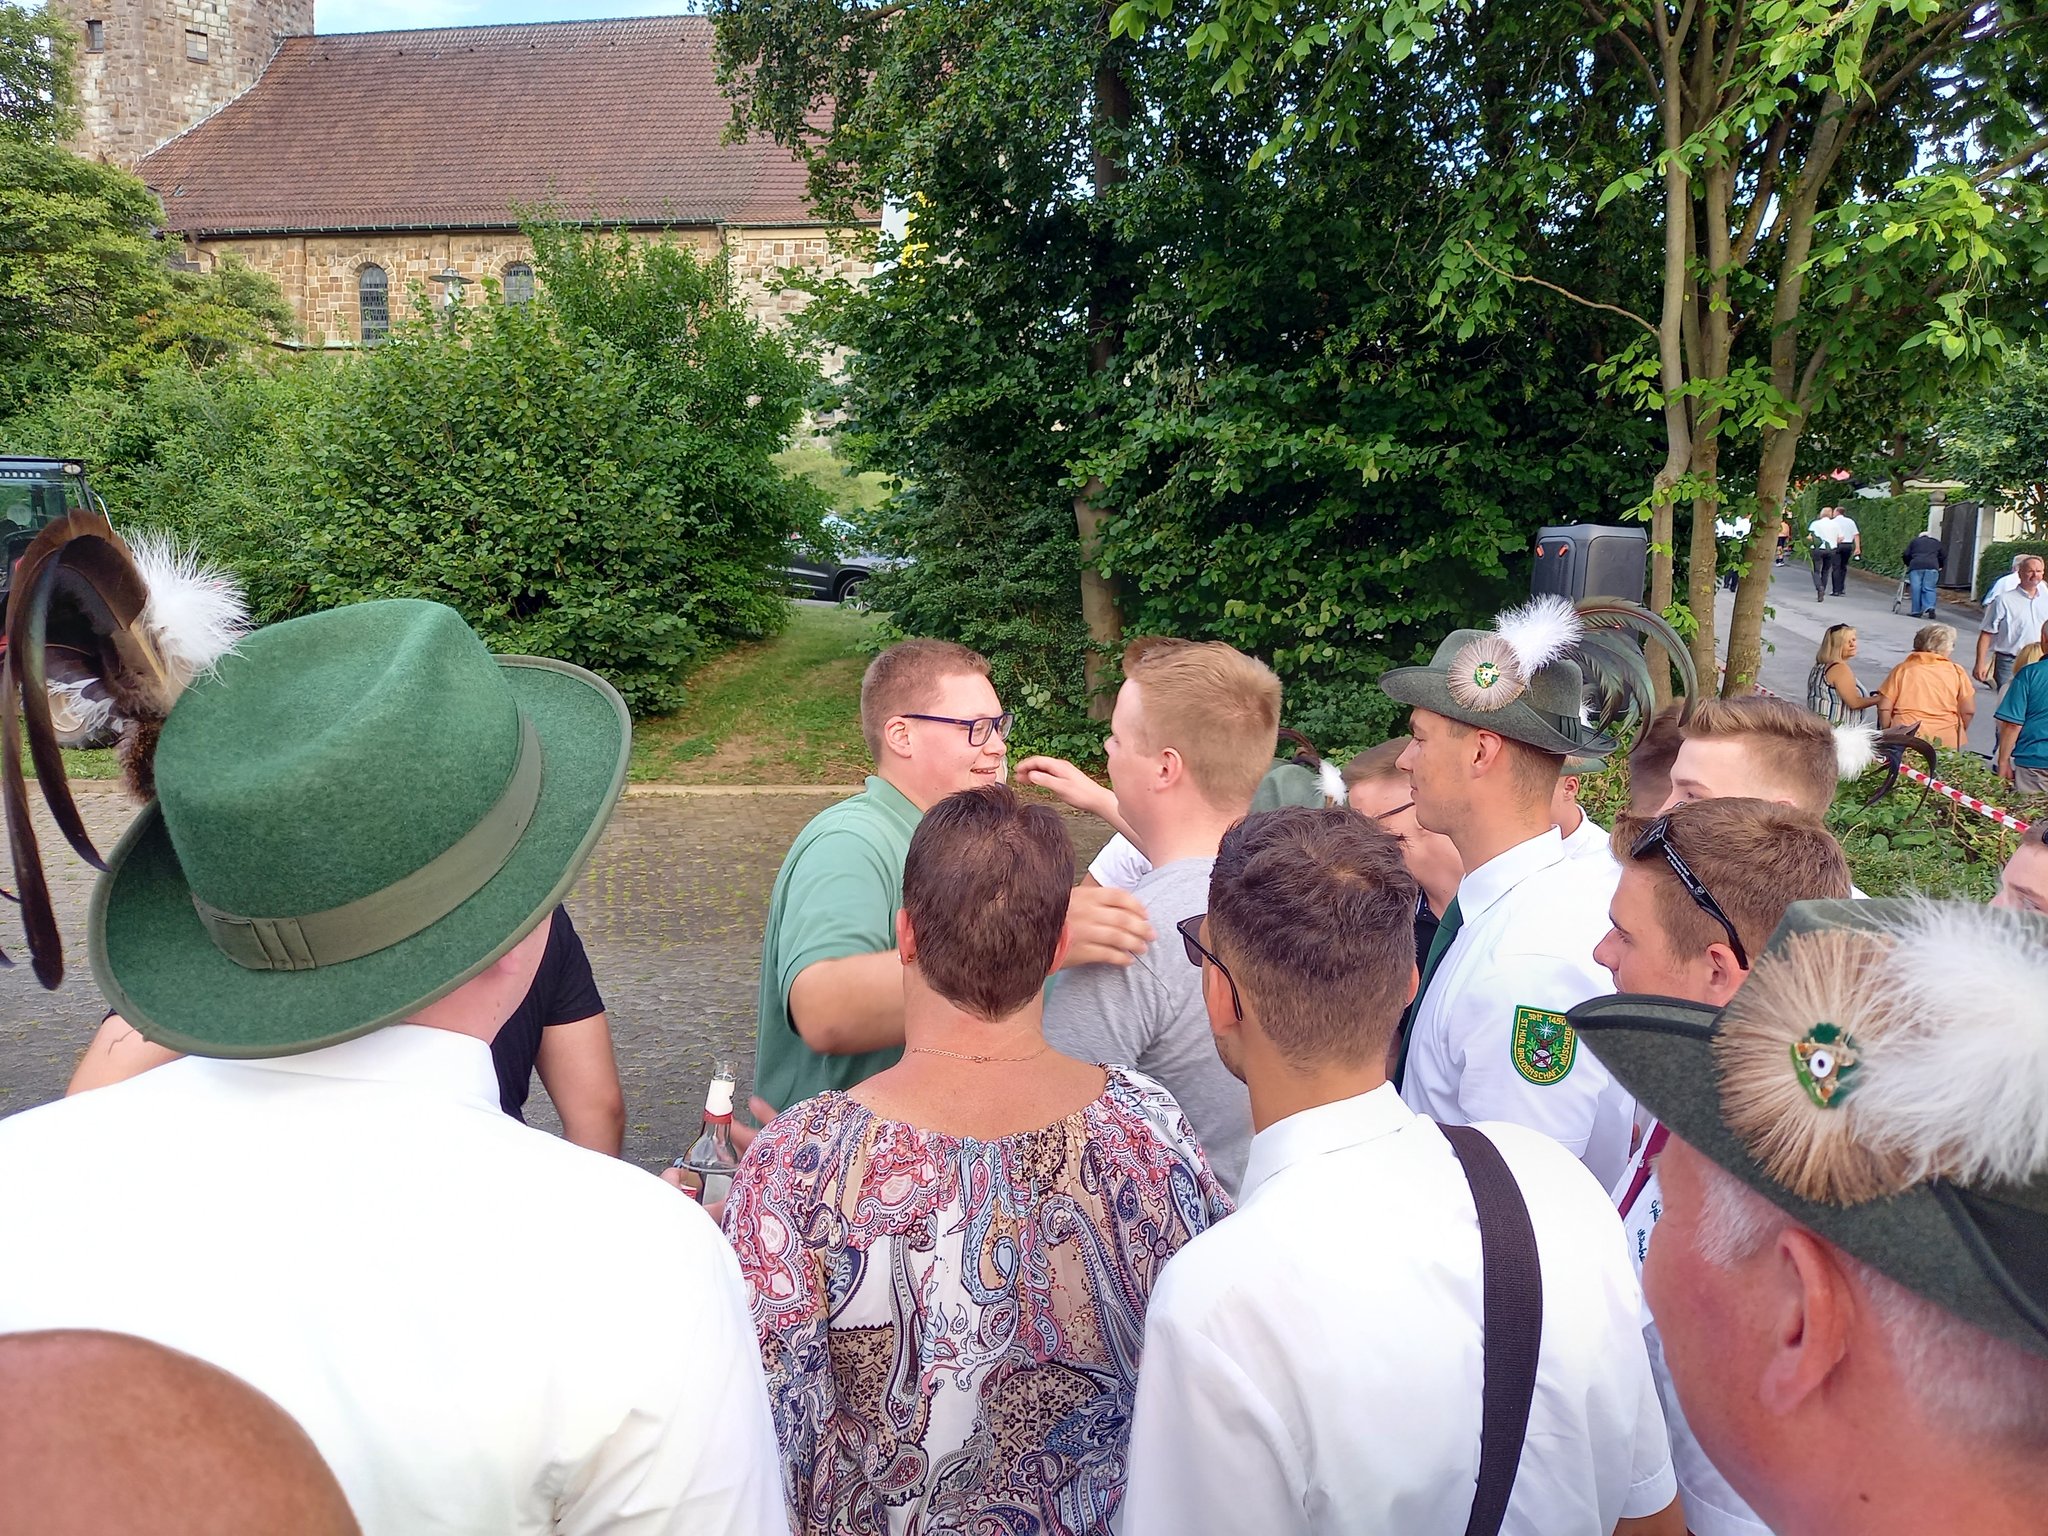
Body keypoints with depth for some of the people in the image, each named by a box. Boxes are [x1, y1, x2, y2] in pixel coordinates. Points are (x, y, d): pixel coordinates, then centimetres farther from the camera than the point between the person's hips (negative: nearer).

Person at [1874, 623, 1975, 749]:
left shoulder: (1901, 670, 2)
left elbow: (1884, 708, -2)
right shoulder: (1957, 672, 2)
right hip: (1945, 739, 0)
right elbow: (1968, 711, 3)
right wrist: (1960, 734, 20)